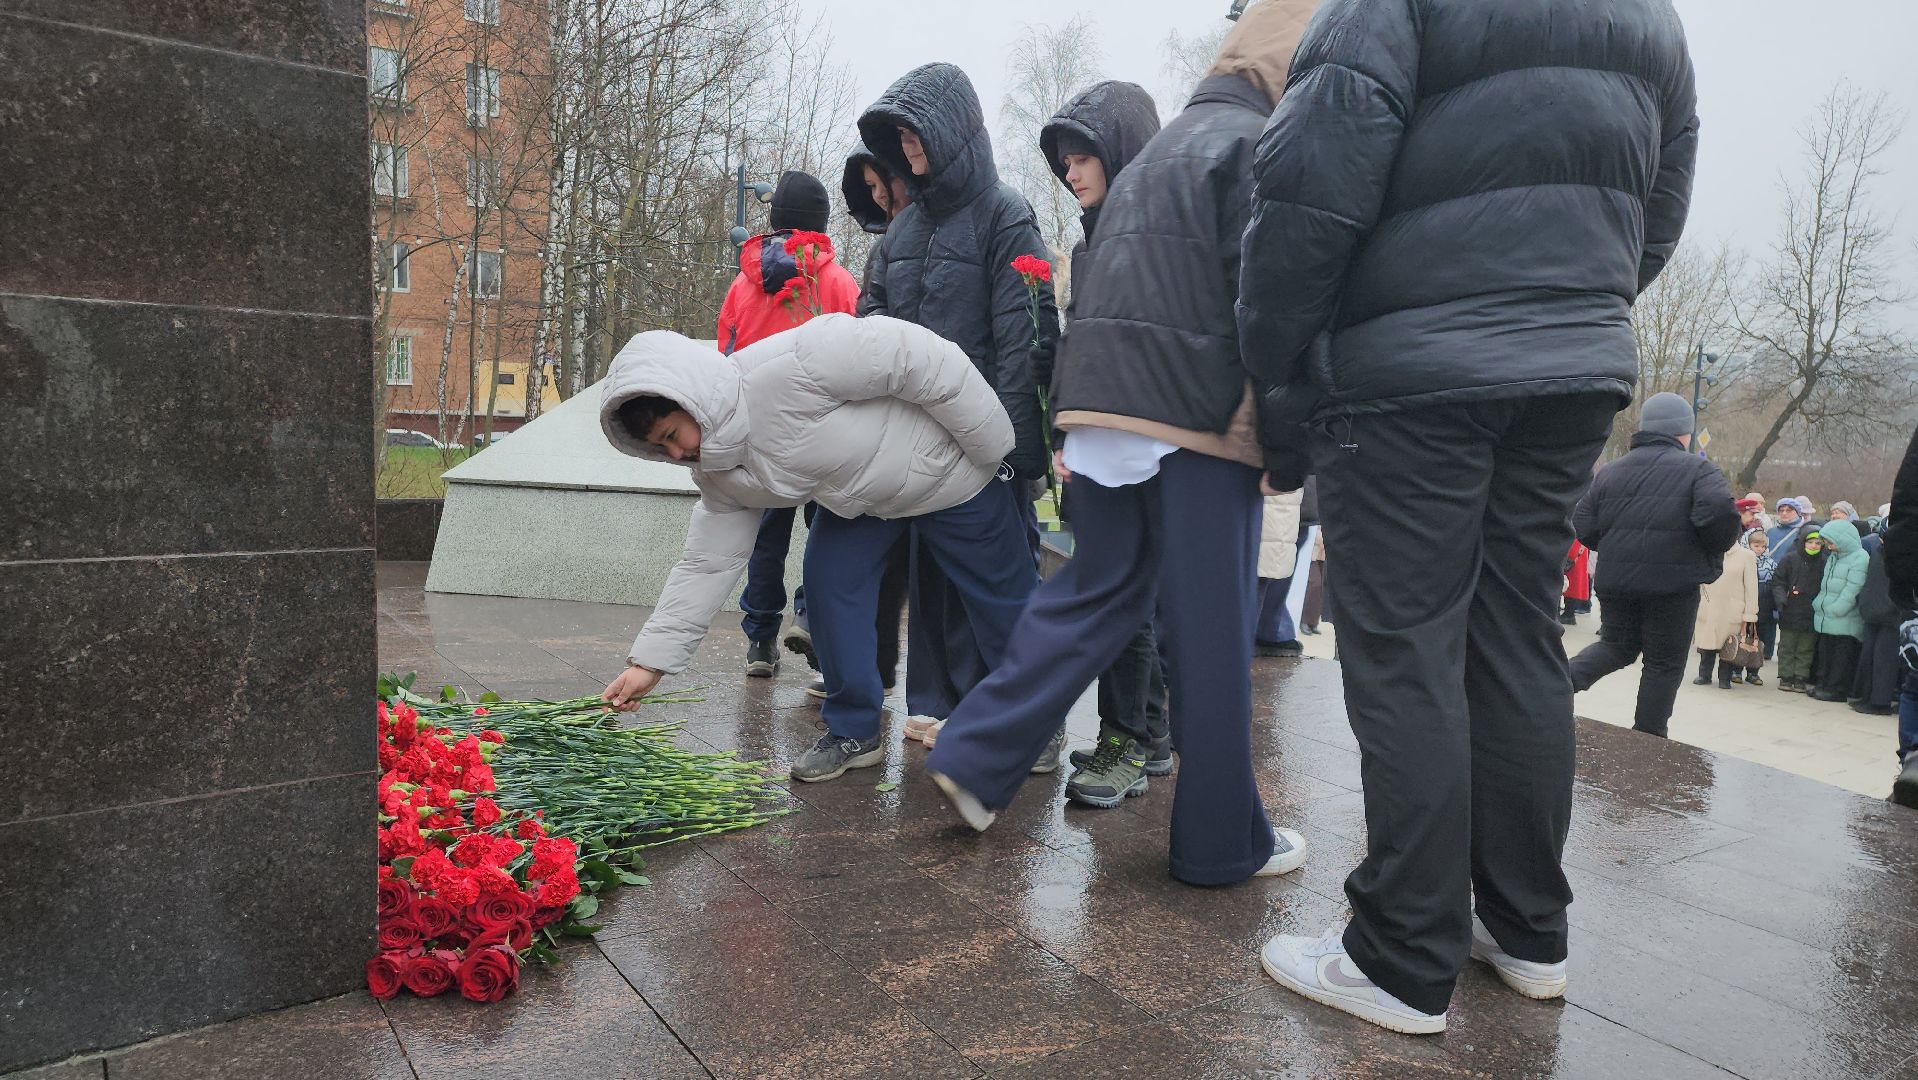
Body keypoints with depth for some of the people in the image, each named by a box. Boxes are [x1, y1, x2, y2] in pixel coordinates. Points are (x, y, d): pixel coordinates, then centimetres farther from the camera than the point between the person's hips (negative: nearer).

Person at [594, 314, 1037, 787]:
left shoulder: (792, 363, -38)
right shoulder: (719, 474, -11)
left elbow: (921, 356, -34)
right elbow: (707, 564, -5)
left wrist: (990, 448, -24)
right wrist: (650, 660, -8)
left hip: (950, 470, -6)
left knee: (1000, 598, 5)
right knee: (828, 579, -6)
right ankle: (854, 730, 11)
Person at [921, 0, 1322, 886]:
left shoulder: (1150, 158, 23)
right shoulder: (1256, 146, -3)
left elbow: (1088, 306, 21)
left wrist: (1072, 427, 21)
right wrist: (1292, 455, -8)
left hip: (1103, 420, 8)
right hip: (1198, 428, -8)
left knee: (1090, 597, 16)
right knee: (1211, 639, 0)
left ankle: (974, 756, 11)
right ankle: (1223, 842, 11)